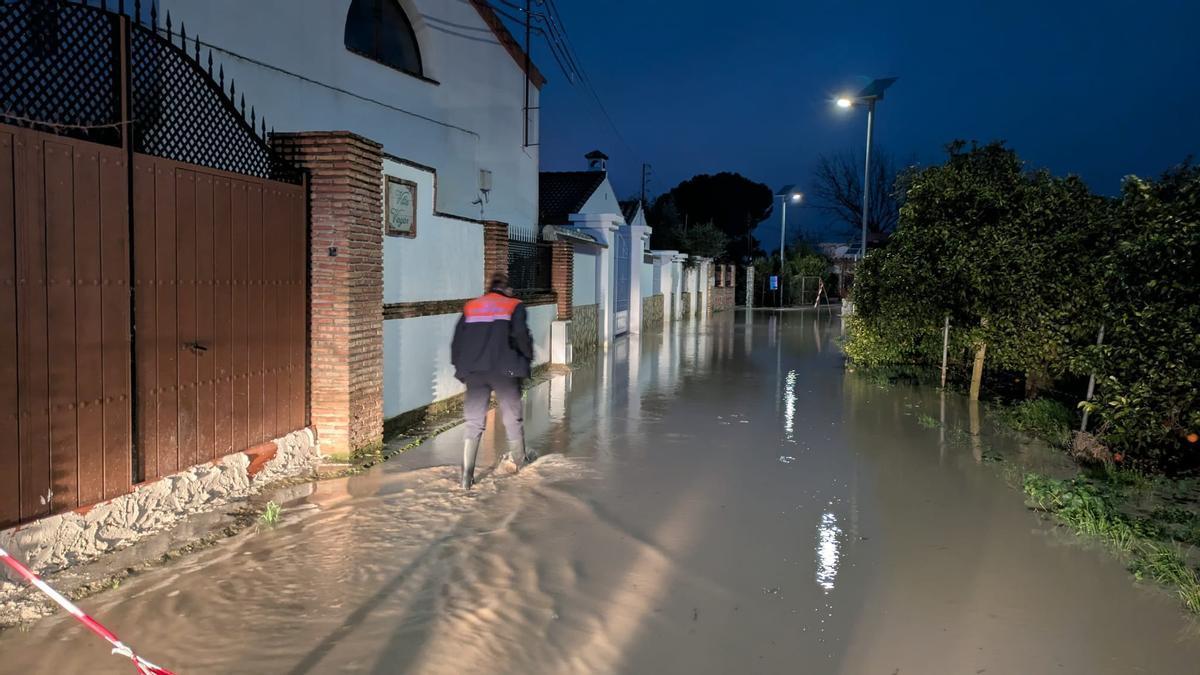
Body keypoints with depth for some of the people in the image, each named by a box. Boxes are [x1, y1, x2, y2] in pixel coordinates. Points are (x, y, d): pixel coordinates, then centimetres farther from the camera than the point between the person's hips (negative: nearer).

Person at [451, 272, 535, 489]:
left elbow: (457, 340, 11)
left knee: (474, 423, 5)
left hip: (474, 371, 3)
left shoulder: (470, 307, 15)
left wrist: (460, 366, 20)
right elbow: (520, 334, -10)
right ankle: (519, 460, 34)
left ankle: (467, 474, -4)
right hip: (504, 370, -3)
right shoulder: (514, 306, 5)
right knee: (513, 417, 16)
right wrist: (528, 356, 4)